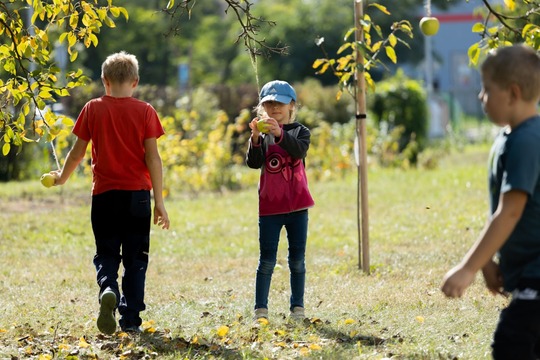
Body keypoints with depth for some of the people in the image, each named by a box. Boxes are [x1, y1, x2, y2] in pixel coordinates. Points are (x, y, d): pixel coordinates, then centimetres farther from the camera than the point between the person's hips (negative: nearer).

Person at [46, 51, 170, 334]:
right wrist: (159, 201, -2)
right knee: (135, 258, 9)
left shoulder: (93, 109, 0)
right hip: (137, 194, 0)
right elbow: (152, 157, -5)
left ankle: (108, 289, -21)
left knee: (106, 254, 9)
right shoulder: (145, 111, -2)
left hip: (104, 194, 0)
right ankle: (130, 319, 7)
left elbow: (78, 152, 5)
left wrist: (62, 177, 24)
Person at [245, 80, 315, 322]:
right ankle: (261, 309, 1)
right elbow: (253, 163, -10)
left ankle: (297, 308, 12)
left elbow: (299, 150, -20)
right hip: (269, 206, 0)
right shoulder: (262, 135, 4)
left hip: (297, 205, 0)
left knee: (297, 260, 6)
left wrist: (280, 134, -34)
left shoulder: (299, 132, 2)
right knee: (267, 260, 0)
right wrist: (255, 138, -25)